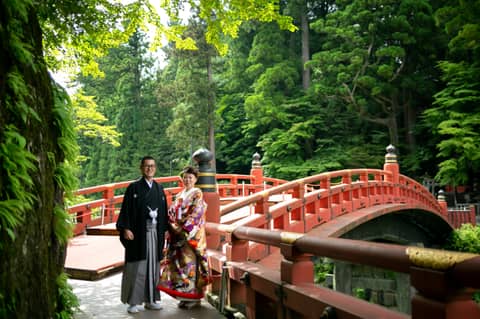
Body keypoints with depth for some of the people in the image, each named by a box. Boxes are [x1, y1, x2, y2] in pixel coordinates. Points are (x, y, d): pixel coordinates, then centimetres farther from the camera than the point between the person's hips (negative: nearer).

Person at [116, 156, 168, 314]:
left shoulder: (159, 188, 12)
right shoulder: (133, 187, -1)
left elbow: (164, 211, 14)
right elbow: (126, 209, -6)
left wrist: (164, 231, 10)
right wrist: (125, 229, -16)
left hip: (155, 233, 5)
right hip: (137, 233, -4)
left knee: (153, 266, 9)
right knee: (136, 268, -1)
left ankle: (150, 300, 20)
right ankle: (133, 302, 9)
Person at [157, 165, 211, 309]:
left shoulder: (197, 194, -3)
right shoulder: (179, 195, 16)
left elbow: (195, 214, -12)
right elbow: (172, 214, 14)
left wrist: (183, 228, -16)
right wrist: (174, 227, -2)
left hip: (193, 234, -6)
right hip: (178, 235, 6)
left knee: (191, 262, -5)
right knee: (179, 262, 6)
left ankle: (194, 296, 5)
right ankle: (184, 296, 15)